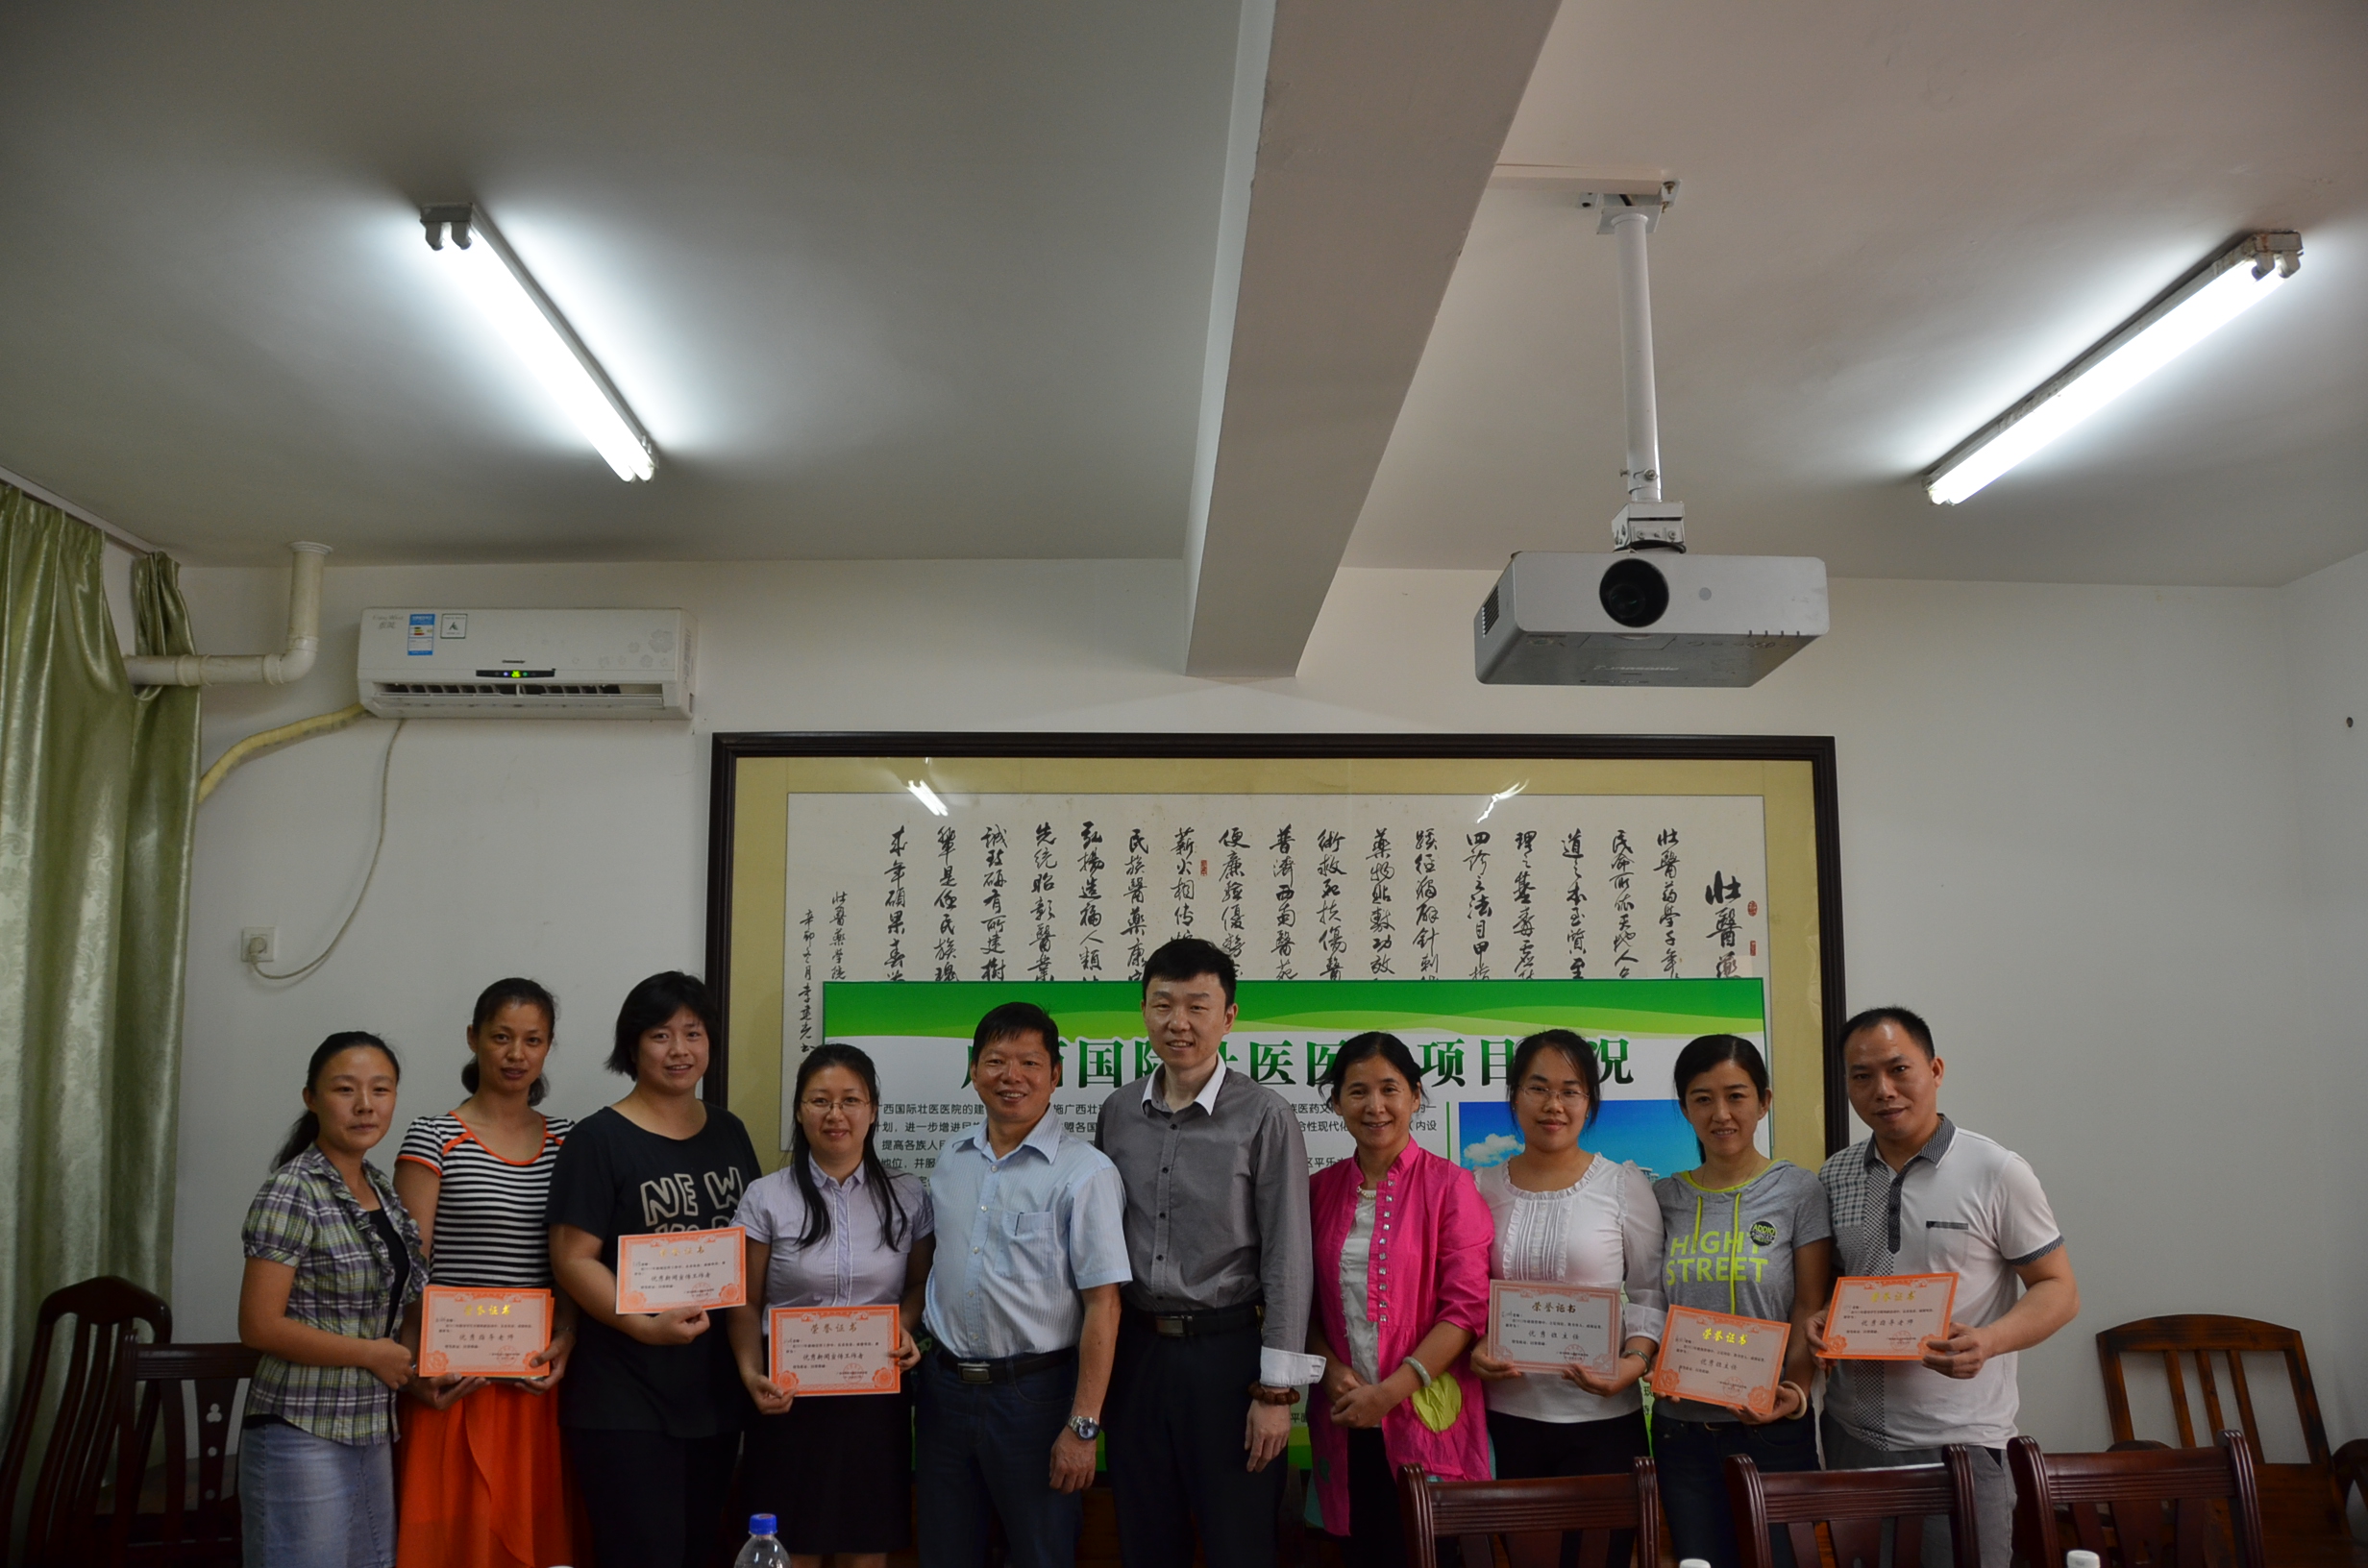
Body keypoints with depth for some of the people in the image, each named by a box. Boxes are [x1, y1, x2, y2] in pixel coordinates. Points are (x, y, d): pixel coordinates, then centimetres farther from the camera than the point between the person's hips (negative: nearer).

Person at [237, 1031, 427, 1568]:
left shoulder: (383, 1190, 9)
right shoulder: (293, 1192, -14)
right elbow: (260, 1326, -18)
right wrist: (373, 1354, -13)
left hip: (372, 1432, 7)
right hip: (303, 1437, -7)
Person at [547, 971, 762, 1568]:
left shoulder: (729, 1133, 10)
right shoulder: (600, 1139, -7)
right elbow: (573, 1258, -12)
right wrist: (647, 1325, -24)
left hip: (716, 1390, 6)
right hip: (626, 1401, -6)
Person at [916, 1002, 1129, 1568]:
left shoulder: (1085, 1172, -12)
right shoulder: (951, 1157, 7)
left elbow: (1102, 1304, -14)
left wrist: (1082, 1427, -16)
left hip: (1035, 1392, -5)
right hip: (944, 1387, 5)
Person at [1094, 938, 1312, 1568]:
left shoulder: (1264, 1118, -8)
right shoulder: (1117, 1113, 5)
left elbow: (1287, 1261, -9)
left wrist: (1277, 1390, -10)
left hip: (1229, 1350, -4)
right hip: (1136, 1347, 4)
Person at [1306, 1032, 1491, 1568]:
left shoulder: (1448, 1185, -5)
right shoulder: (1320, 1190, 7)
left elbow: (1467, 1306, -10)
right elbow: (1304, 1301, 10)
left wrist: (1391, 1391, -15)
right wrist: (1331, 1368, -8)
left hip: (1426, 1417, -3)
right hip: (1345, 1421, 3)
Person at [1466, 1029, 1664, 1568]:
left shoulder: (1625, 1185, 0)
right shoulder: (1483, 1189, 5)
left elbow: (1650, 1295, 0)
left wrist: (1633, 1363, -16)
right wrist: (1473, 1352, -9)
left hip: (1603, 1420, -1)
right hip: (1505, 1418, 2)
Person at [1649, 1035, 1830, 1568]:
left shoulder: (1799, 1192, -2)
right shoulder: (1665, 1198, 6)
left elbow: (1810, 1310, -4)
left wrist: (1796, 1391, -19)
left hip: (1773, 1429, -3)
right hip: (1681, 1428, 3)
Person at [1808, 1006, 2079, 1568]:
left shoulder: (1998, 1173, -5)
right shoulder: (1834, 1178, 7)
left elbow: (2059, 1290, -3)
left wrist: (1988, 1341, -20)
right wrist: (1818, 1322, -5)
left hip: (1961, 1439, -4)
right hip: (1851, 1435, 4)